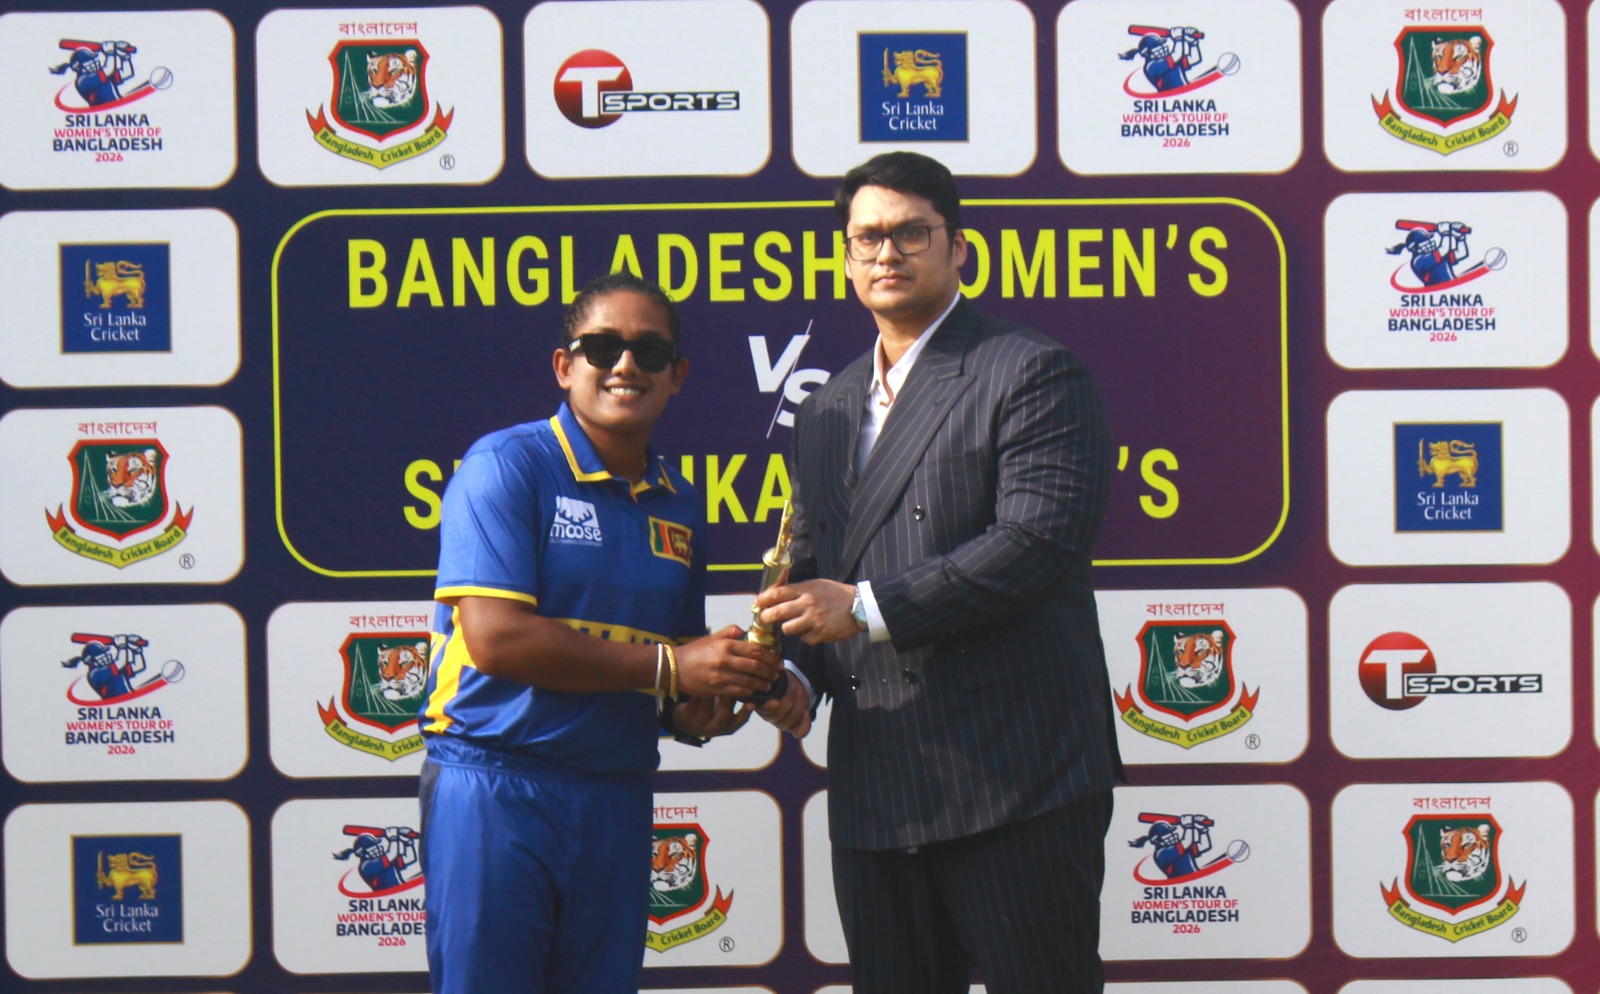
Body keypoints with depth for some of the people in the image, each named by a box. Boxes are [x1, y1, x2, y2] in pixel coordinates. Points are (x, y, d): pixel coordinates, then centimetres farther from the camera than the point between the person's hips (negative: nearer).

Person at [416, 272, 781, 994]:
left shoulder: (678, 504, 14)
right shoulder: (506, 467, -6)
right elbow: (495, 636, -17)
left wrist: (704, 709, 0)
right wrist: (669, 668, -15)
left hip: (617, 798, 6)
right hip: (495, 789, -6)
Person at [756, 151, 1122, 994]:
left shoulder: (1032, 376, -3)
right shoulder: (826, 413, 21)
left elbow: (1039, 538, -17)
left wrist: (869, 607, -19)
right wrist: (796, 674, 4)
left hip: (1015, 775, -7)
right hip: (874, 790, 7)